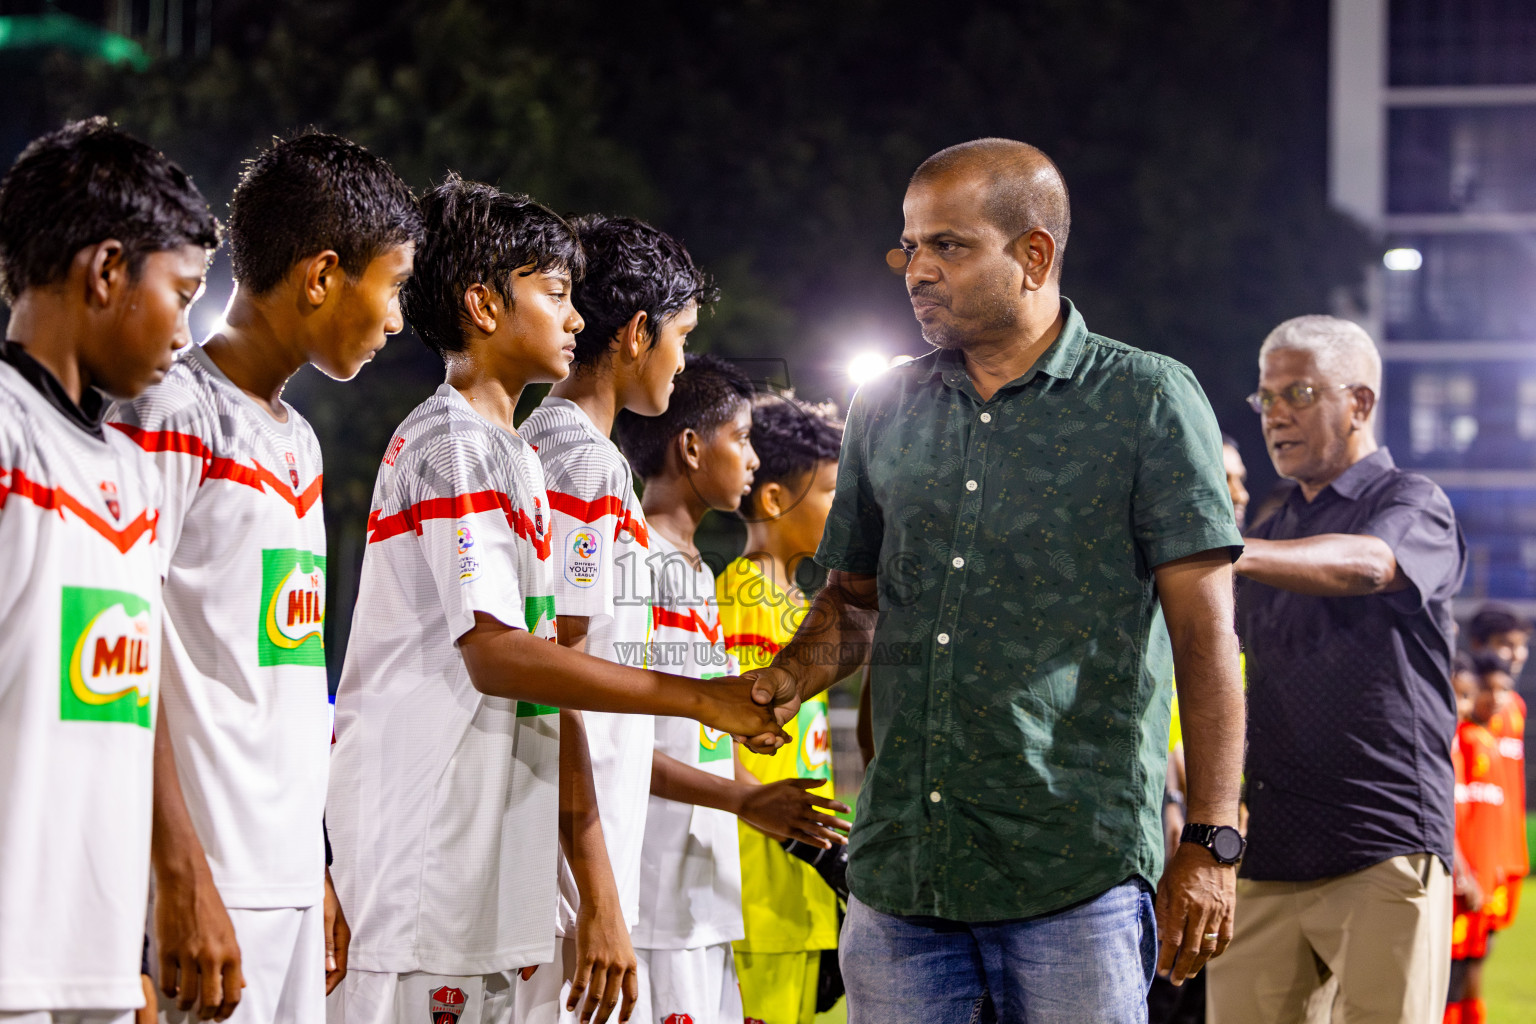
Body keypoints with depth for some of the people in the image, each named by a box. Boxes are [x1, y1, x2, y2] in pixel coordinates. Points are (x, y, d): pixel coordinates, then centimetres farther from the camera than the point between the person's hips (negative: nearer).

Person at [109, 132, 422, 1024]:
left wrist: (319, 874, 19)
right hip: (211, 887, -9)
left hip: (291, 879, 9)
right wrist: (182, 877, -19)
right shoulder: (173, 413, -8)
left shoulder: (300, 441, 20)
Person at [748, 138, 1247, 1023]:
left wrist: (1210, 842, -10)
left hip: (1079, 878, -4)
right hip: (898, 877, 4)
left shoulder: (1149, 402, -1)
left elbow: (1204, 630, -4)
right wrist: (790, 677, 1)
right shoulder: (886, 411, 13)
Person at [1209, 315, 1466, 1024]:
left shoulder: (1413, 505, 1)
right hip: (1267, 855, 6)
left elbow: (1366, 565, -23)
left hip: (1385, 851, -6)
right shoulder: (1274, 532, 24)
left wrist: (1234, 554, -40)